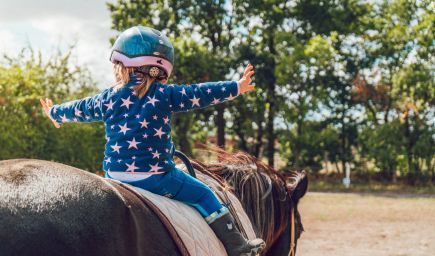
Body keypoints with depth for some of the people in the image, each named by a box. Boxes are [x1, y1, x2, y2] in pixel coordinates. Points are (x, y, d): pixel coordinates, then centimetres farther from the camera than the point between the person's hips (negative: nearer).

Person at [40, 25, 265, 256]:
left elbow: (80, 110, 21)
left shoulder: (108, 98, 6)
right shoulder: (164, 95, -6)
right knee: (203, 194, 8)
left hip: (115, 175, 4)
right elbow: (200, 94, -3)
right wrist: (236, 87, 7)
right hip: (155, 176, -4)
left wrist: (55, 113, 42)